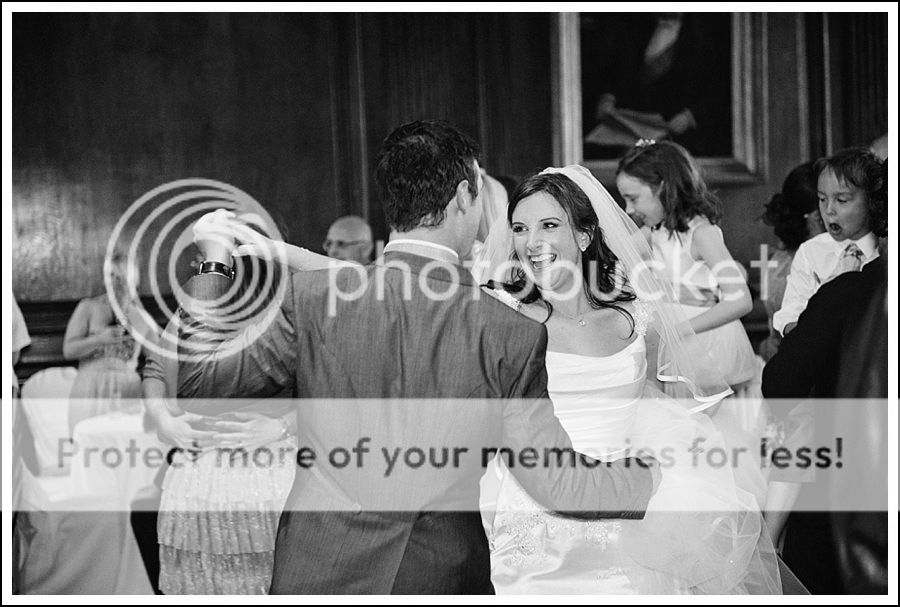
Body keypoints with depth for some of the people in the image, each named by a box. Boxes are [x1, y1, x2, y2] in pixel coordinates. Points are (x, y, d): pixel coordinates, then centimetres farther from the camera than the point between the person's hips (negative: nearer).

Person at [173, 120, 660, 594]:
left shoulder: (310, 299, -10)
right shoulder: (513, 335, -11)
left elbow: (200, 382, 2)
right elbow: (559, 484, -5)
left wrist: (213, 267, 14)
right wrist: (662, 471, 12)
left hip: (318, 573, 1)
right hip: (446, 577, 0)